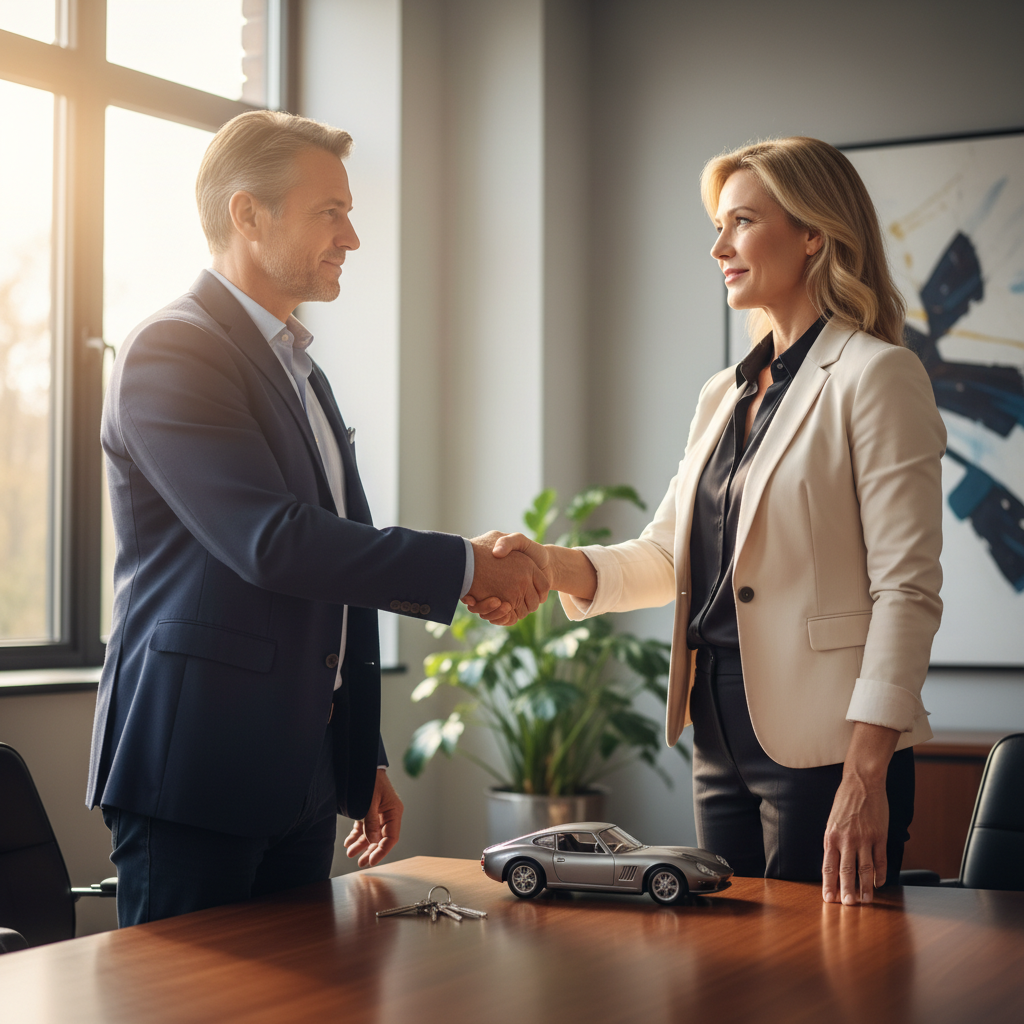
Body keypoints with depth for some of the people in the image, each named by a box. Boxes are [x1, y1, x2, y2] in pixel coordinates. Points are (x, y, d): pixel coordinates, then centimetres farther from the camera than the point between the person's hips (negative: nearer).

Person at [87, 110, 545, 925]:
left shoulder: (302, 373, 19)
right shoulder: (170, 353, -11)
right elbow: (271, 544, -23)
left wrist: (365, 762, 23)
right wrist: (464, 566, -16)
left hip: (302, 779, 9)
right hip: (198, 771, -9)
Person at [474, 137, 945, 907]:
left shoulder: (874, 376, -9)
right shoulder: (725, 395, 16)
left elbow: (908, 590, -15)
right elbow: (665, 556, 16)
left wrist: (866, 773, -21)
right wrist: (552, 565, -3)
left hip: (822, 748, -7)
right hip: (722, 742, 7)